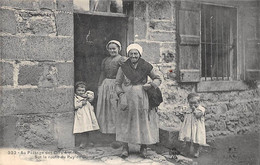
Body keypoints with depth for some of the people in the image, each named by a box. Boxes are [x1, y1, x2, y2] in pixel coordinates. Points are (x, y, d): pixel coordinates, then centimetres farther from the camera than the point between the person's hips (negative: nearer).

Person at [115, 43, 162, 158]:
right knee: (125, 122, 1)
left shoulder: (146, 67, 1)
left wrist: (151, 85, -10)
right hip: (127, 100, 0)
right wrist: (121, 97, -10)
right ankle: (125, 148, 12)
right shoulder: (123, 68, 1)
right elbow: (117, 84, 3)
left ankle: (143, 148, 19)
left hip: (142, 99, 0)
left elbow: (158, 79, 10)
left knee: (144, 122, 3)